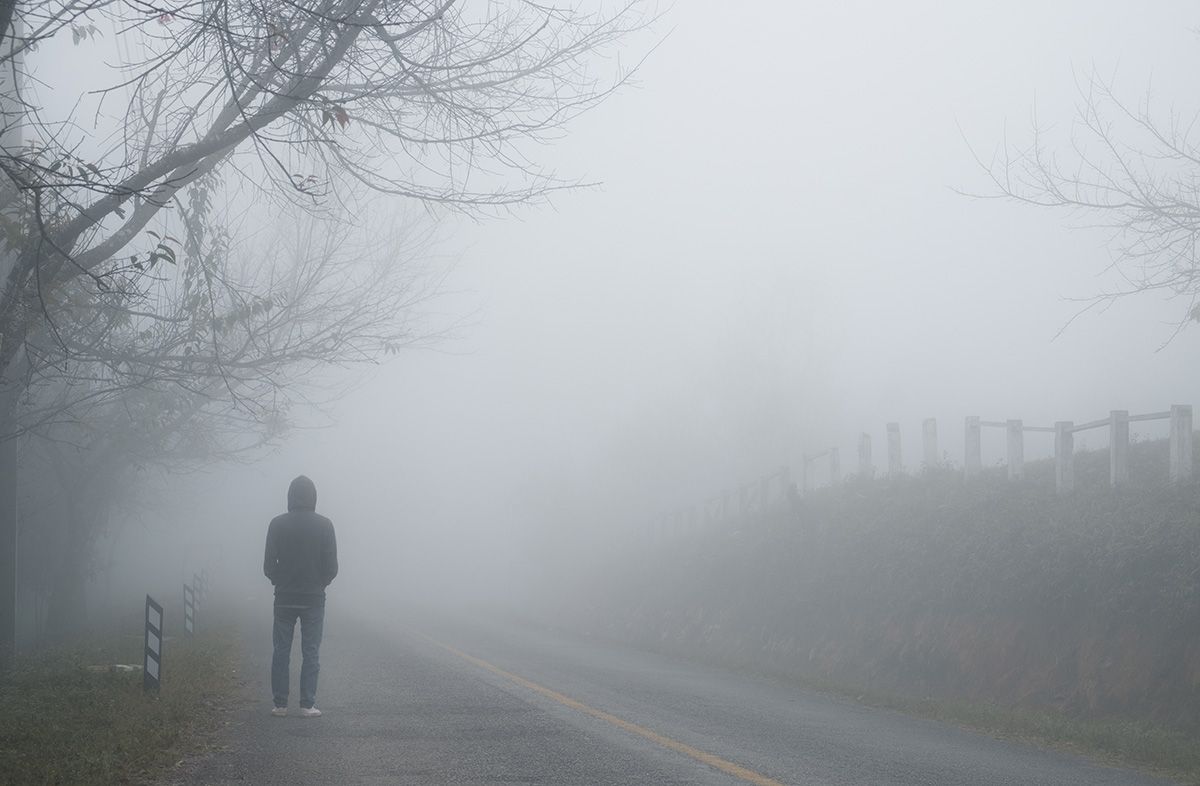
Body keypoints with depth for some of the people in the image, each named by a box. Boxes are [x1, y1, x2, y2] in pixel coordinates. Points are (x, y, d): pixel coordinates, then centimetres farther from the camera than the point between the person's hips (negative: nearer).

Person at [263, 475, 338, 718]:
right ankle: (307, 705, 0)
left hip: (284, 598, 1)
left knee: (281, 652, 7)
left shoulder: (278, 524, -4)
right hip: (314, 598, -1)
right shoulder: (324, 525, -5)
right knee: (311, 653, 3)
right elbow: (332, 567, -4)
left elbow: (269, 566, -3)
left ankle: (280, 704, 6)